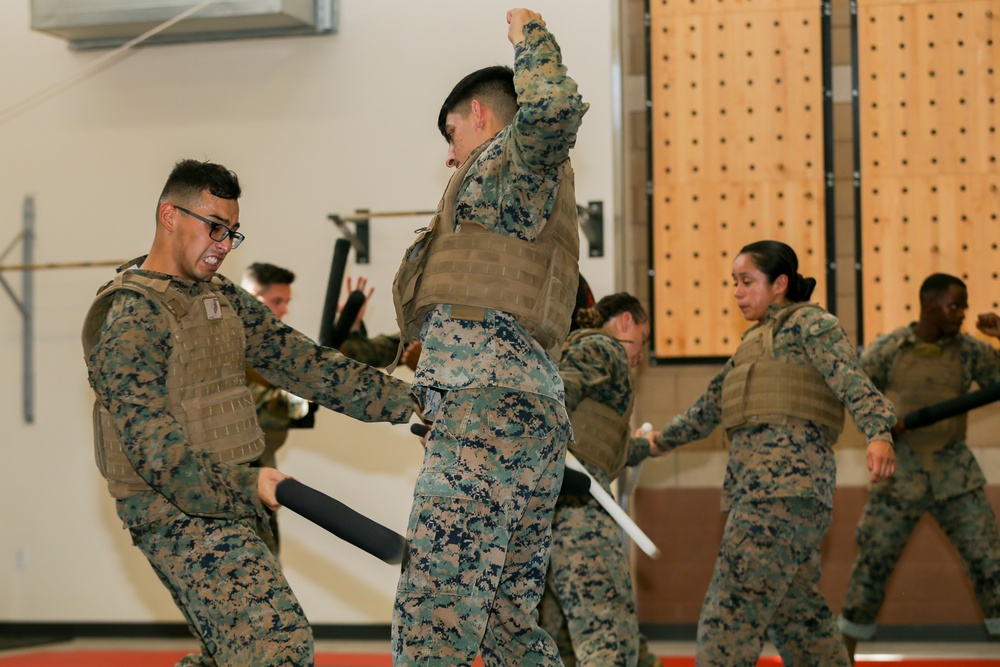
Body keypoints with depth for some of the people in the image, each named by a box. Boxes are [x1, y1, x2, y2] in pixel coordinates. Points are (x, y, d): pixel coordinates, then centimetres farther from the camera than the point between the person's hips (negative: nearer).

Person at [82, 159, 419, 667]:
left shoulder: (224, 301, 12)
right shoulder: (130, 323, -15)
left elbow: (301, 363, 7)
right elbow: (156, 450, -22)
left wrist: (404, 401, 0)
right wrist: (246, 487, -30)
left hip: (224, 502, 9)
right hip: (177, 512, -9)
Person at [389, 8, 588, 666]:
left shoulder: (509, 161, 3)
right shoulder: (539, 192, 30)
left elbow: (555, 107, -20)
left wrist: (531, 37, -2)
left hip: (488, 402, -10)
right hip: (539, 412, 10)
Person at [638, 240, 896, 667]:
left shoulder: (809, 322, 2)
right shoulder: (754, 341, 27)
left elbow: (853, 382, -13)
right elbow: (709, 409, 36)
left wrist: (878, 434, -28)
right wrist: (662, 440, 39)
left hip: (786, 482, -9)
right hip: (757, 485, 9)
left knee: (731, 609, -15)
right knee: (797, 613, 8)